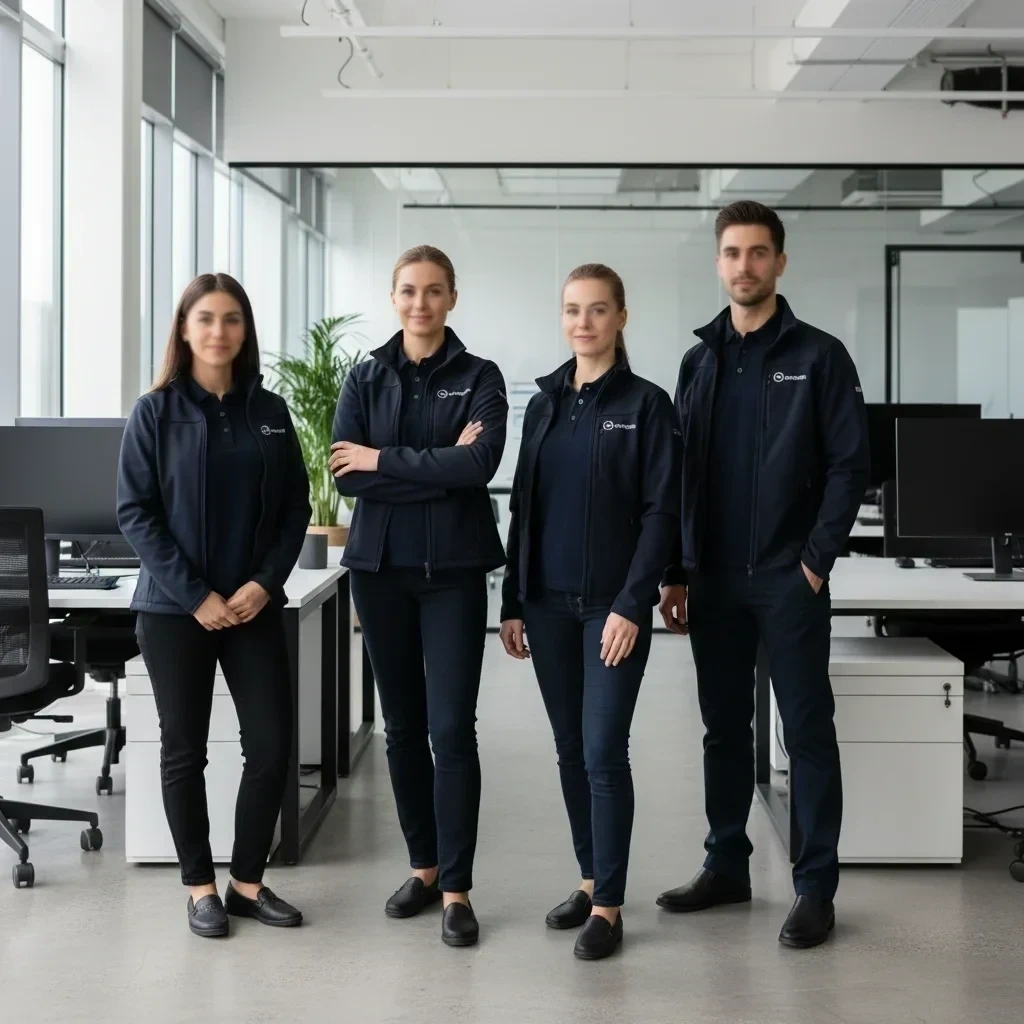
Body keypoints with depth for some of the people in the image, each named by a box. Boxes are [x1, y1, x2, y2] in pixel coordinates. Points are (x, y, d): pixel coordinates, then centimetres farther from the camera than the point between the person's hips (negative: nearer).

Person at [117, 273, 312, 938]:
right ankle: (202, 888, 19)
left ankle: (248, 882, 17)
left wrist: (265, 583, -8)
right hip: (174, 608, -2)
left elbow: (296, 508, 7)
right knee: (185, 750, 6)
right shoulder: (156, 412, -3)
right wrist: (195, 595, -14)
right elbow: (135, 513, -7)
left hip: (255, 606, 3)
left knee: (273, 744, 0)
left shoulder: (270, 411, 6)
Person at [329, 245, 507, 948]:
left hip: (453, 570, -3)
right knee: (403, 725, 11)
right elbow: (345, 474, -6)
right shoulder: (366, 378, 7)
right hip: (381, 566, 3)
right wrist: (438, 467, -13)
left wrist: (383, 460, -11)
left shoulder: (479, 378, 1)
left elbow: (481, 463, -16)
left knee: (453, 728, -7)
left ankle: (457, 889, 1)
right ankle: (424, 866, 25)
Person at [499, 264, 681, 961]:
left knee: (604, 752, -6)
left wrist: (632, 605, -16)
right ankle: (591, 879, 24)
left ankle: (609, 906, 2)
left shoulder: (646, 404, -4)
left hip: (613, 605, -5)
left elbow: (660, 512, -9)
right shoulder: (545, 404, 11)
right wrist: (513, 603, 9)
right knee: (570, 749, 11)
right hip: (548, 604, 5)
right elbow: (523, 507, 13)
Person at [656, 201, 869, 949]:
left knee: (808, 729, 0)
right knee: (724, 727, 12)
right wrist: (678, 572, 7)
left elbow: (850, 465, -6)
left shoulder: (819, 356, -2)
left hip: (788, 578, -4)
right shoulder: (700, 362, 11)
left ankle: (817, 888, 6)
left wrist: (816, 562, -12)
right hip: (714, 580, 5)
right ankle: (727, 866, 23)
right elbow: (683, 475, 12)